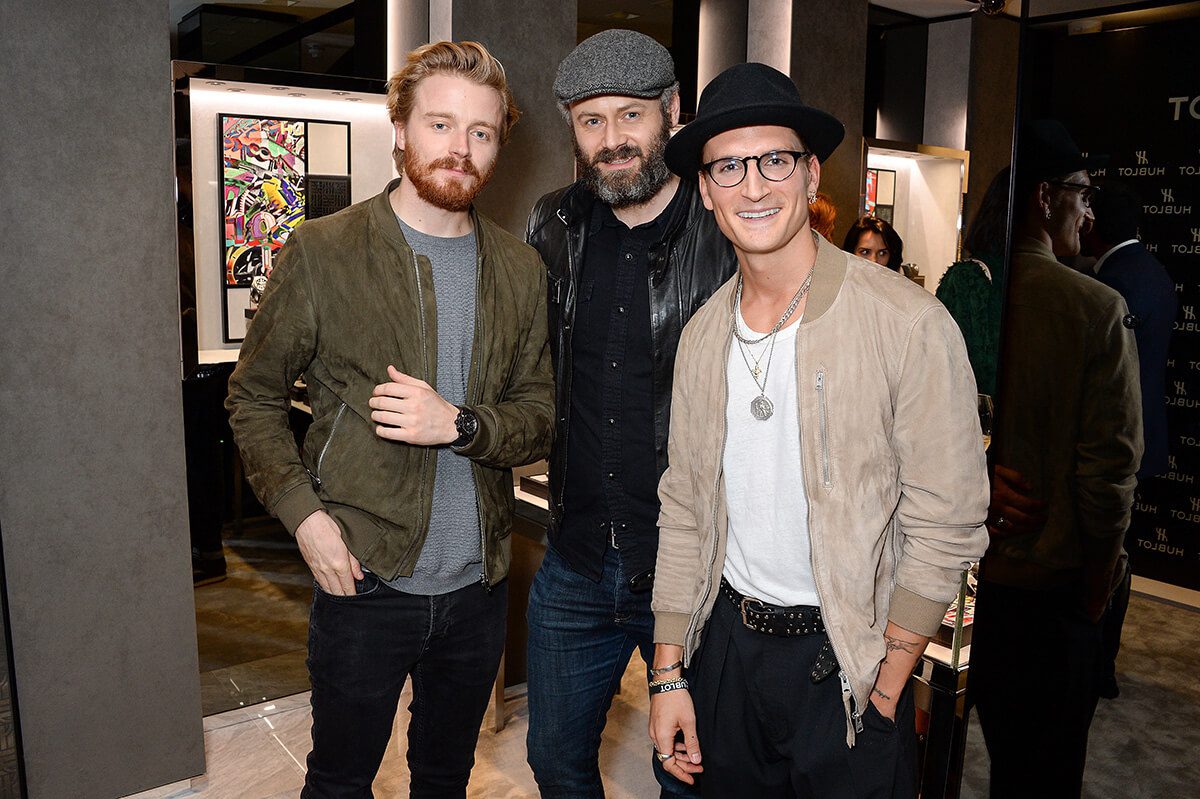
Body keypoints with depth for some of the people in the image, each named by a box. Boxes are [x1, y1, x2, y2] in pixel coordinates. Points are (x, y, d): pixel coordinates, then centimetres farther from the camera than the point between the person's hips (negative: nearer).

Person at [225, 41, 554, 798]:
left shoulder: (520, 269, 2)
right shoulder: (323, 252, -8)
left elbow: (542, 415, 2)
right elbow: (253, 396, -1)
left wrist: (460, 424, -18)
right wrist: (304, 512, -13)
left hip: (478, 585, 3)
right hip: (365, 581, -3)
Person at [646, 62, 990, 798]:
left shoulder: (910, 323, -15)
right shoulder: (702, 336, 1)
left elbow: (946, 528, -12)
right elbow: (684, 509, 5)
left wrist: (884, 693, -12)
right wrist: (668, 675, 4)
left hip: (847, 658, -4)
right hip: (726, 642, 5)